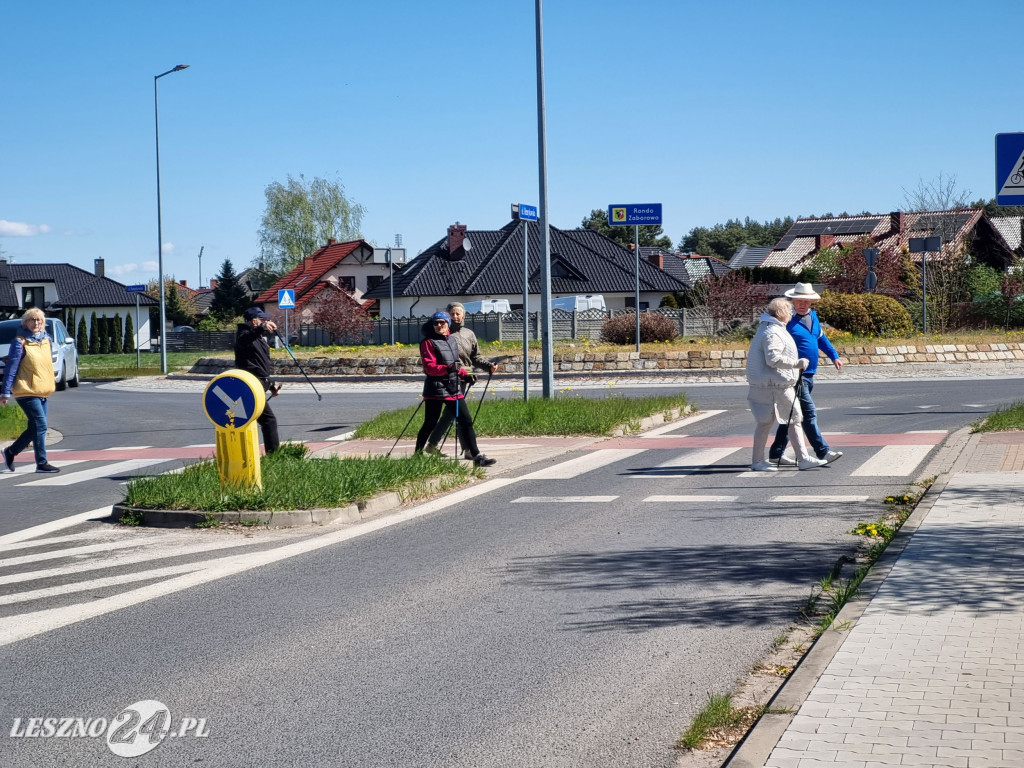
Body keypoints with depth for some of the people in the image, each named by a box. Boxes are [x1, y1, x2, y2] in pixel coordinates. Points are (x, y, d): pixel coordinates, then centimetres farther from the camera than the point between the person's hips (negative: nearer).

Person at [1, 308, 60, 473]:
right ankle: (42, 463, -6)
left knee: (35, 428, 11)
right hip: (27, 391, -7)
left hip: (44, 391, 7)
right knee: (40, 425, -11)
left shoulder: (47, 340, 10)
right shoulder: (20, 342, -8)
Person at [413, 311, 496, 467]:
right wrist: (448, 368, -28)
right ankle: (417, 454, 15)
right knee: (430, 424, 0)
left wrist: (465, 374, 13)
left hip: (453, 388, 6)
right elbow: (430, 368, -15)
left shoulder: (452, 340, 14)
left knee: (466, 421, 2)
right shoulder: (428, 343, -6)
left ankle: (477, 456, 3)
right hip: (435, 389, -6)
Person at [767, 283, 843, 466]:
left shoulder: (812, 316, 13)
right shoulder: (787, 319, -12)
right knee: (809, 413, -10)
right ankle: (823, 452, -9)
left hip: (809, 374, 9)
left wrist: (834, 356, 23)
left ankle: (777, 453, 20)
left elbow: (821, 338, 28)